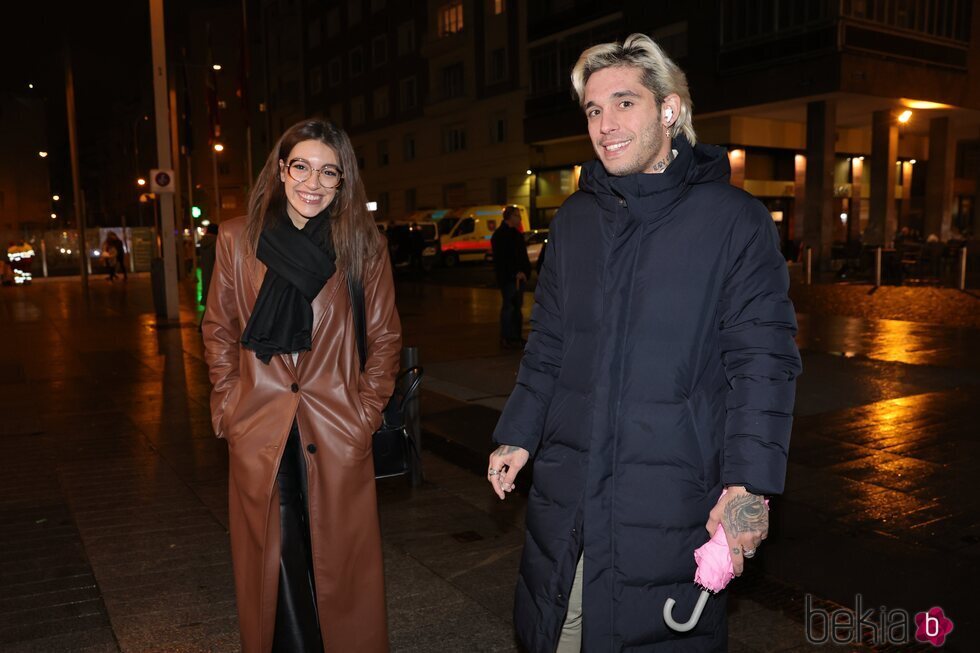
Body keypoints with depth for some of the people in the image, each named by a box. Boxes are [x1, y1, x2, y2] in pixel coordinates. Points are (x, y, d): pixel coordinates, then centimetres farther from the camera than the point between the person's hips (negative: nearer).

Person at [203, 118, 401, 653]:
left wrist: (368, 409, 1)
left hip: (336, 428, -1)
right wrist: (228, 406, 5)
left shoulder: (362, 245, -1)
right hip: (258, 429, 1)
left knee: (342, 562, 9)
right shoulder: (238, 239, 1)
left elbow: (385, 337, 7)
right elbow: (218, 330, 11)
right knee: (270, 560, 11)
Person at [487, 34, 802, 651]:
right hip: (567, 489, 5)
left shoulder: (734, 218, -6)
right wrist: (518, 435, 10)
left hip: (672, 498, -4)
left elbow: (762, 360, -8)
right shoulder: (574, 220, 9)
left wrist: (750, 484, -15)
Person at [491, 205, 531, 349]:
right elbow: (502, 259, -16)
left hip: (519, 276, 9)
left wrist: (524, 271, 4)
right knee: (508, 307, -7)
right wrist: (515, 273, -19)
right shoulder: (500, 235, -8)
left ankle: (516, 337, 17)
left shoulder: (516, 233, 19)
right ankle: (506, 338, -3)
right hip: (508, 278, -8)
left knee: (517, 306, 11)